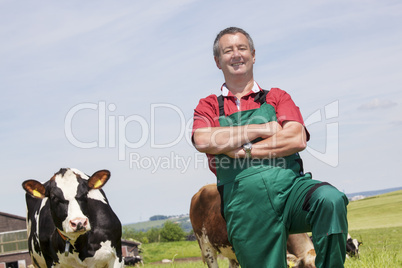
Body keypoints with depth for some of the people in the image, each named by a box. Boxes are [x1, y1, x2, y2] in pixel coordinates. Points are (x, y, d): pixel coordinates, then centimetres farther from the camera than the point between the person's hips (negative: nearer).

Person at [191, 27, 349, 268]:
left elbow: (297, 140, 1)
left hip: (290, 186, 0)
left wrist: (245, 151, -4)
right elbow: (203, 140, -4)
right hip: (247, 206, 0)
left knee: (330, 199, -31)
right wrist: (261, 129, -2)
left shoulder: (277, 98, 20)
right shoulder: (208, 107, 19)